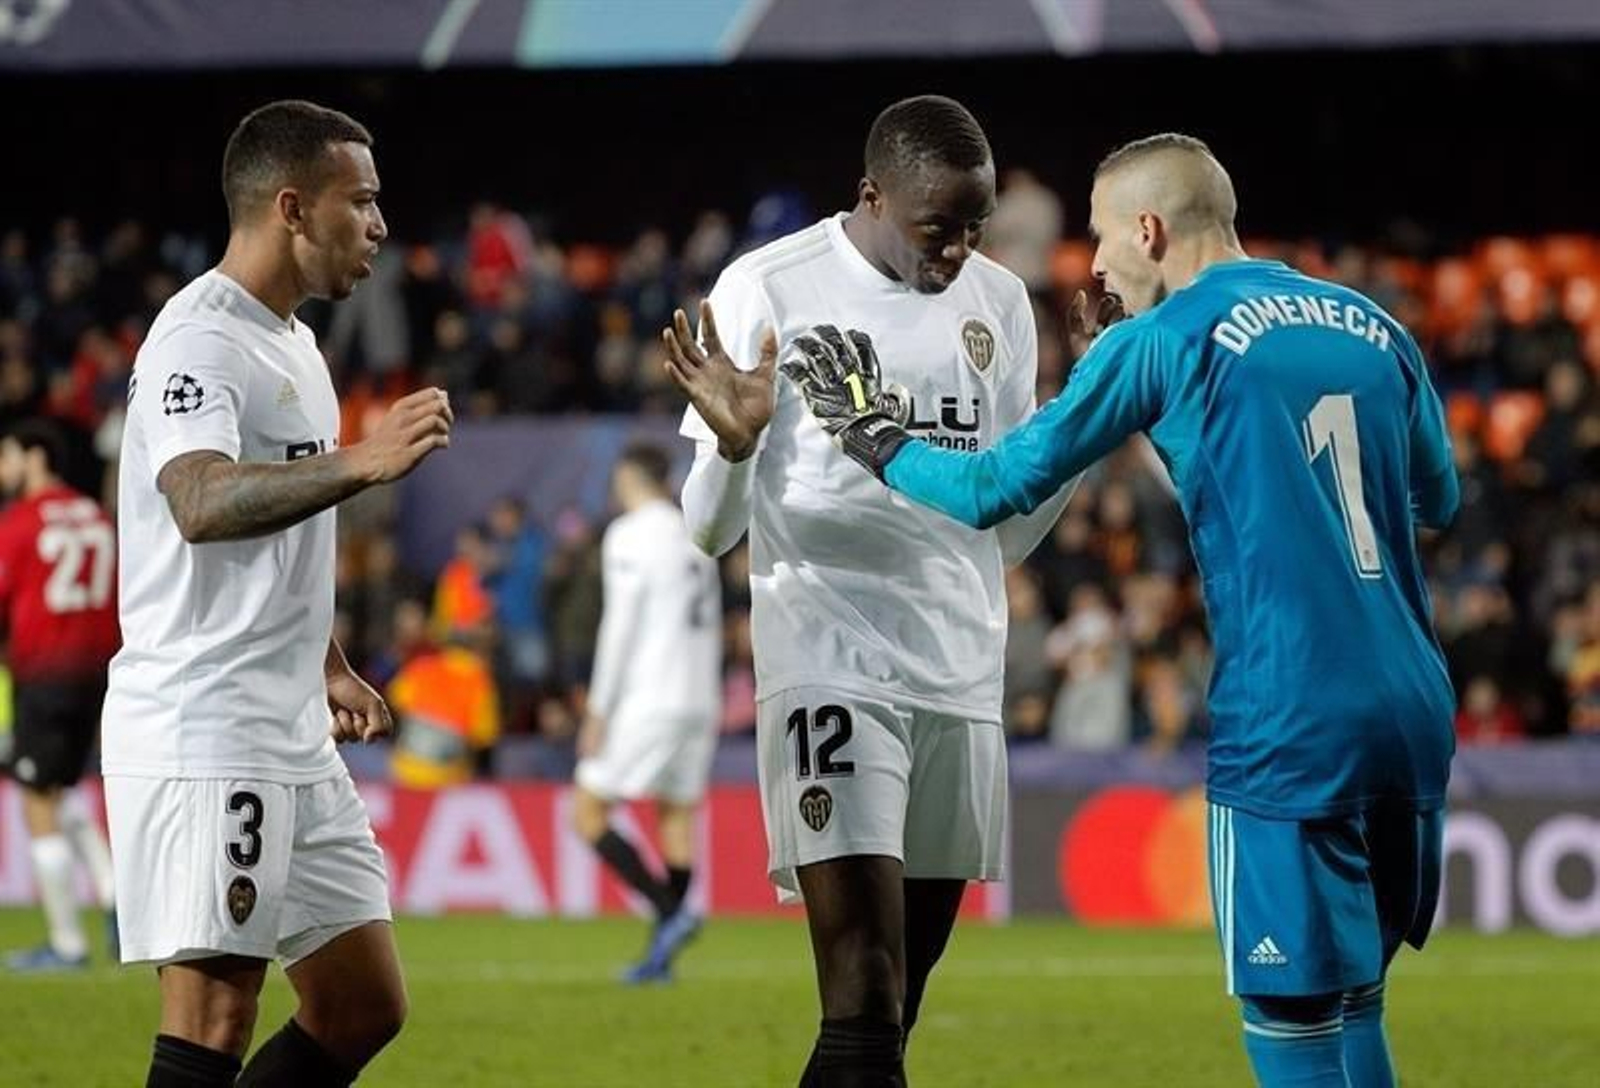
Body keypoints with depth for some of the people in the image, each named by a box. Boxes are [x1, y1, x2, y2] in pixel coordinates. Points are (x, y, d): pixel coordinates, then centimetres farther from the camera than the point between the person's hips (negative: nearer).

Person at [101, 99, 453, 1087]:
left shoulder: (291, 341, 18)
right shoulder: (198, 340, -13)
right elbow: (202, 504, -31)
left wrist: (328, 666, 26)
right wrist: (361, 463, -42)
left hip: (292, 741, 10)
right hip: (200, 739, -10)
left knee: (365, 1009, 10)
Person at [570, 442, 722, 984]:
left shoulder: (630, 535, -7)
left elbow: (619, 626, -13)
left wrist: (598, 710, -11)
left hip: (648, 701, -8)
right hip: (699, 701, 8)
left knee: (588, 813, -3)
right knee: (676, 816, 9)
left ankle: (671, 911, -17)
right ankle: (661, 954, 5)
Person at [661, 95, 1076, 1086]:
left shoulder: (1000, 304, 10)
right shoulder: (771, 290, -4)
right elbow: (708, 532, -1)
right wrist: (735, 445, -21)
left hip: (963, 675, 5)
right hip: (832, 666, -5)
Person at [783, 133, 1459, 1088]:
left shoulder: (1164, 341, -4)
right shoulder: (1374, 327, 12)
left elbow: (1001, 487, 0)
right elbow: (1439, 499, 25)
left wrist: (871, 438, 15)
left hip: (1289, 731, -6)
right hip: (1415, 717, 6)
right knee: (1356, 1007, 18)